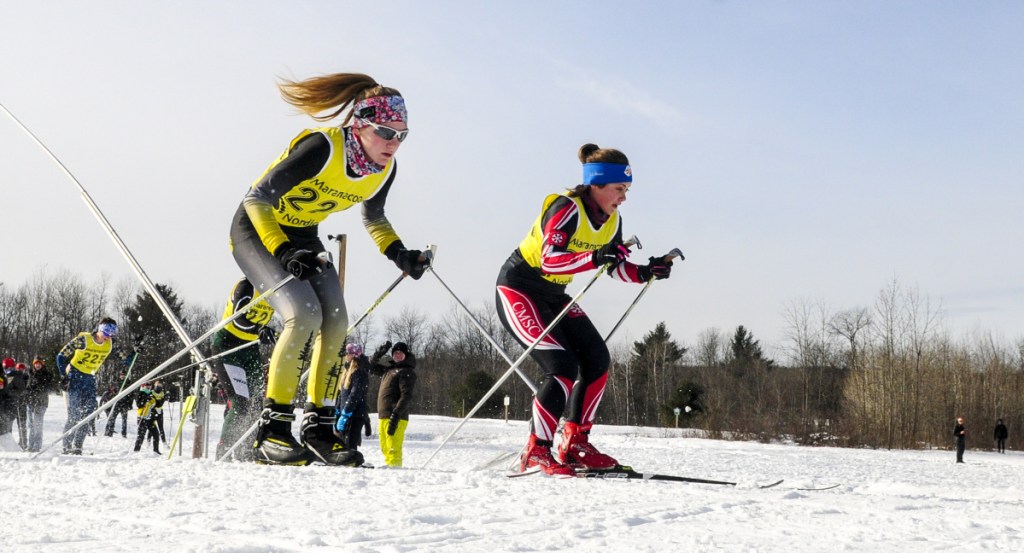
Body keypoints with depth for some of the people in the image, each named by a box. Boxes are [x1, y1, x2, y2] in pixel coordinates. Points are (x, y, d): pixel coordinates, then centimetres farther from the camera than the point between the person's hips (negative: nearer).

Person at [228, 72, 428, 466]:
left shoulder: (384, 171, -9)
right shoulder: (322, 148, -30)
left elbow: (373, 218, 11)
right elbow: (256, 199, -27)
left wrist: (399, 254, -6)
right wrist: (284, 253, -38)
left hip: (303, 237, 7)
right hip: (257, 228, -7)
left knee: (336, 323, -7)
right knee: (304, 314, -25)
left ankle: (319, 427, 4)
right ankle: (272, 430, -16)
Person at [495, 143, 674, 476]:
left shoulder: (611, 221, 1)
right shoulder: (566, 209, -24)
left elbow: (617, 268, 9)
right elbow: (549, 260, -36)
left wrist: (646, 272, -10)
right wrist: (594, 258, -49)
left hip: (554, 296, 8)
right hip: (518, 289, -8)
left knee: (597, 360, -2)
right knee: (563, 366, -20)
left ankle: (575, 444, 7)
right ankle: (536, 452, -11)